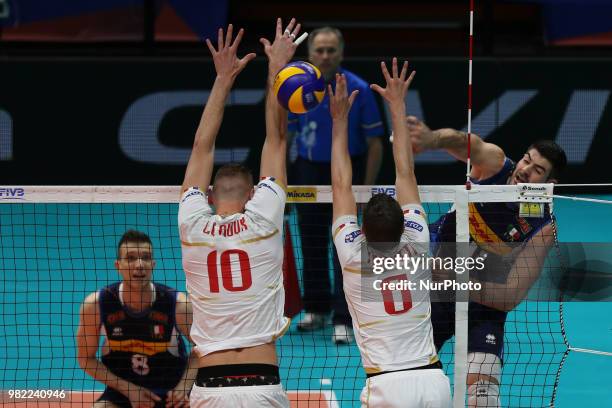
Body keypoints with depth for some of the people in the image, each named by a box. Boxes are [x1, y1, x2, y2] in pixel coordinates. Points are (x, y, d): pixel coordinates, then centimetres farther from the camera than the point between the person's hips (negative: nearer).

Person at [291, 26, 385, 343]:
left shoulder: (359, 90, -12)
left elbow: (374, 142, -7)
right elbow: (285, 138, 3)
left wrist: (366, 189, -11)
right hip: (309, 171, 3)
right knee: (311, 243, 10)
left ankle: (342, 320, -7)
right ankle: (316, 308, 26)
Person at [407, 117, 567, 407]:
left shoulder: (542, 228, -21)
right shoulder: (495, 162, -17)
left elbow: (511, 296, -24)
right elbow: (463, 143, -40)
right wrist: (431, 139, -64)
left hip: (483, 303, -2)